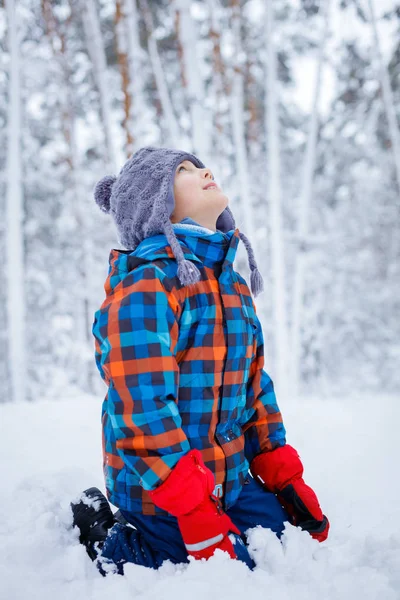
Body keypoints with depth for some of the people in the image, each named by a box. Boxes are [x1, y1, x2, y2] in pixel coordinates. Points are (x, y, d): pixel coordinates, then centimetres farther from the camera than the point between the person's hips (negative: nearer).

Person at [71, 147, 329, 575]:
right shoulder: (144, 286, -19)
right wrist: (195, 511, -25)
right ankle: (108, 541, 11)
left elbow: (254, 383, 15)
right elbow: (141, 409, -25)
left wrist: (283, 476, 10)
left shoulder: (233, 284, 11)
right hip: (160, 493, -8)